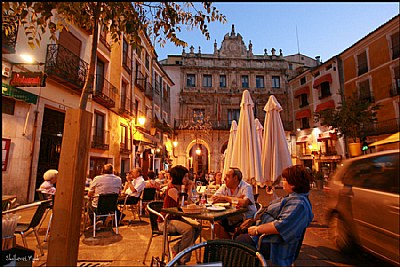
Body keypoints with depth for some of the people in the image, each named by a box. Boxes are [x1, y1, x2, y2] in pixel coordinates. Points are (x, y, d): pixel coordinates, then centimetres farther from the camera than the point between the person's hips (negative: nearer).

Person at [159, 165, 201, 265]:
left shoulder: (181, 187, 4)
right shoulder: (172, 190, -21)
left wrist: (188, 188, -7)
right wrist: (190, 189, -18)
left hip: (177, 218, 9)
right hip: (166, 221, -9)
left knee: (197, 227, -8)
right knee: (189, 229, -28)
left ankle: (176, 249, 7)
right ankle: (181, 260, -6)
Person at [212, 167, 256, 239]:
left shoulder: (246, 187, -14)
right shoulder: (224, 186, 2)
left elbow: (243, 203, -31)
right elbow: (214, 198, -10)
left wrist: (225, 198, -17)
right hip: (230, 219, 5)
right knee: (216, 225, -14)